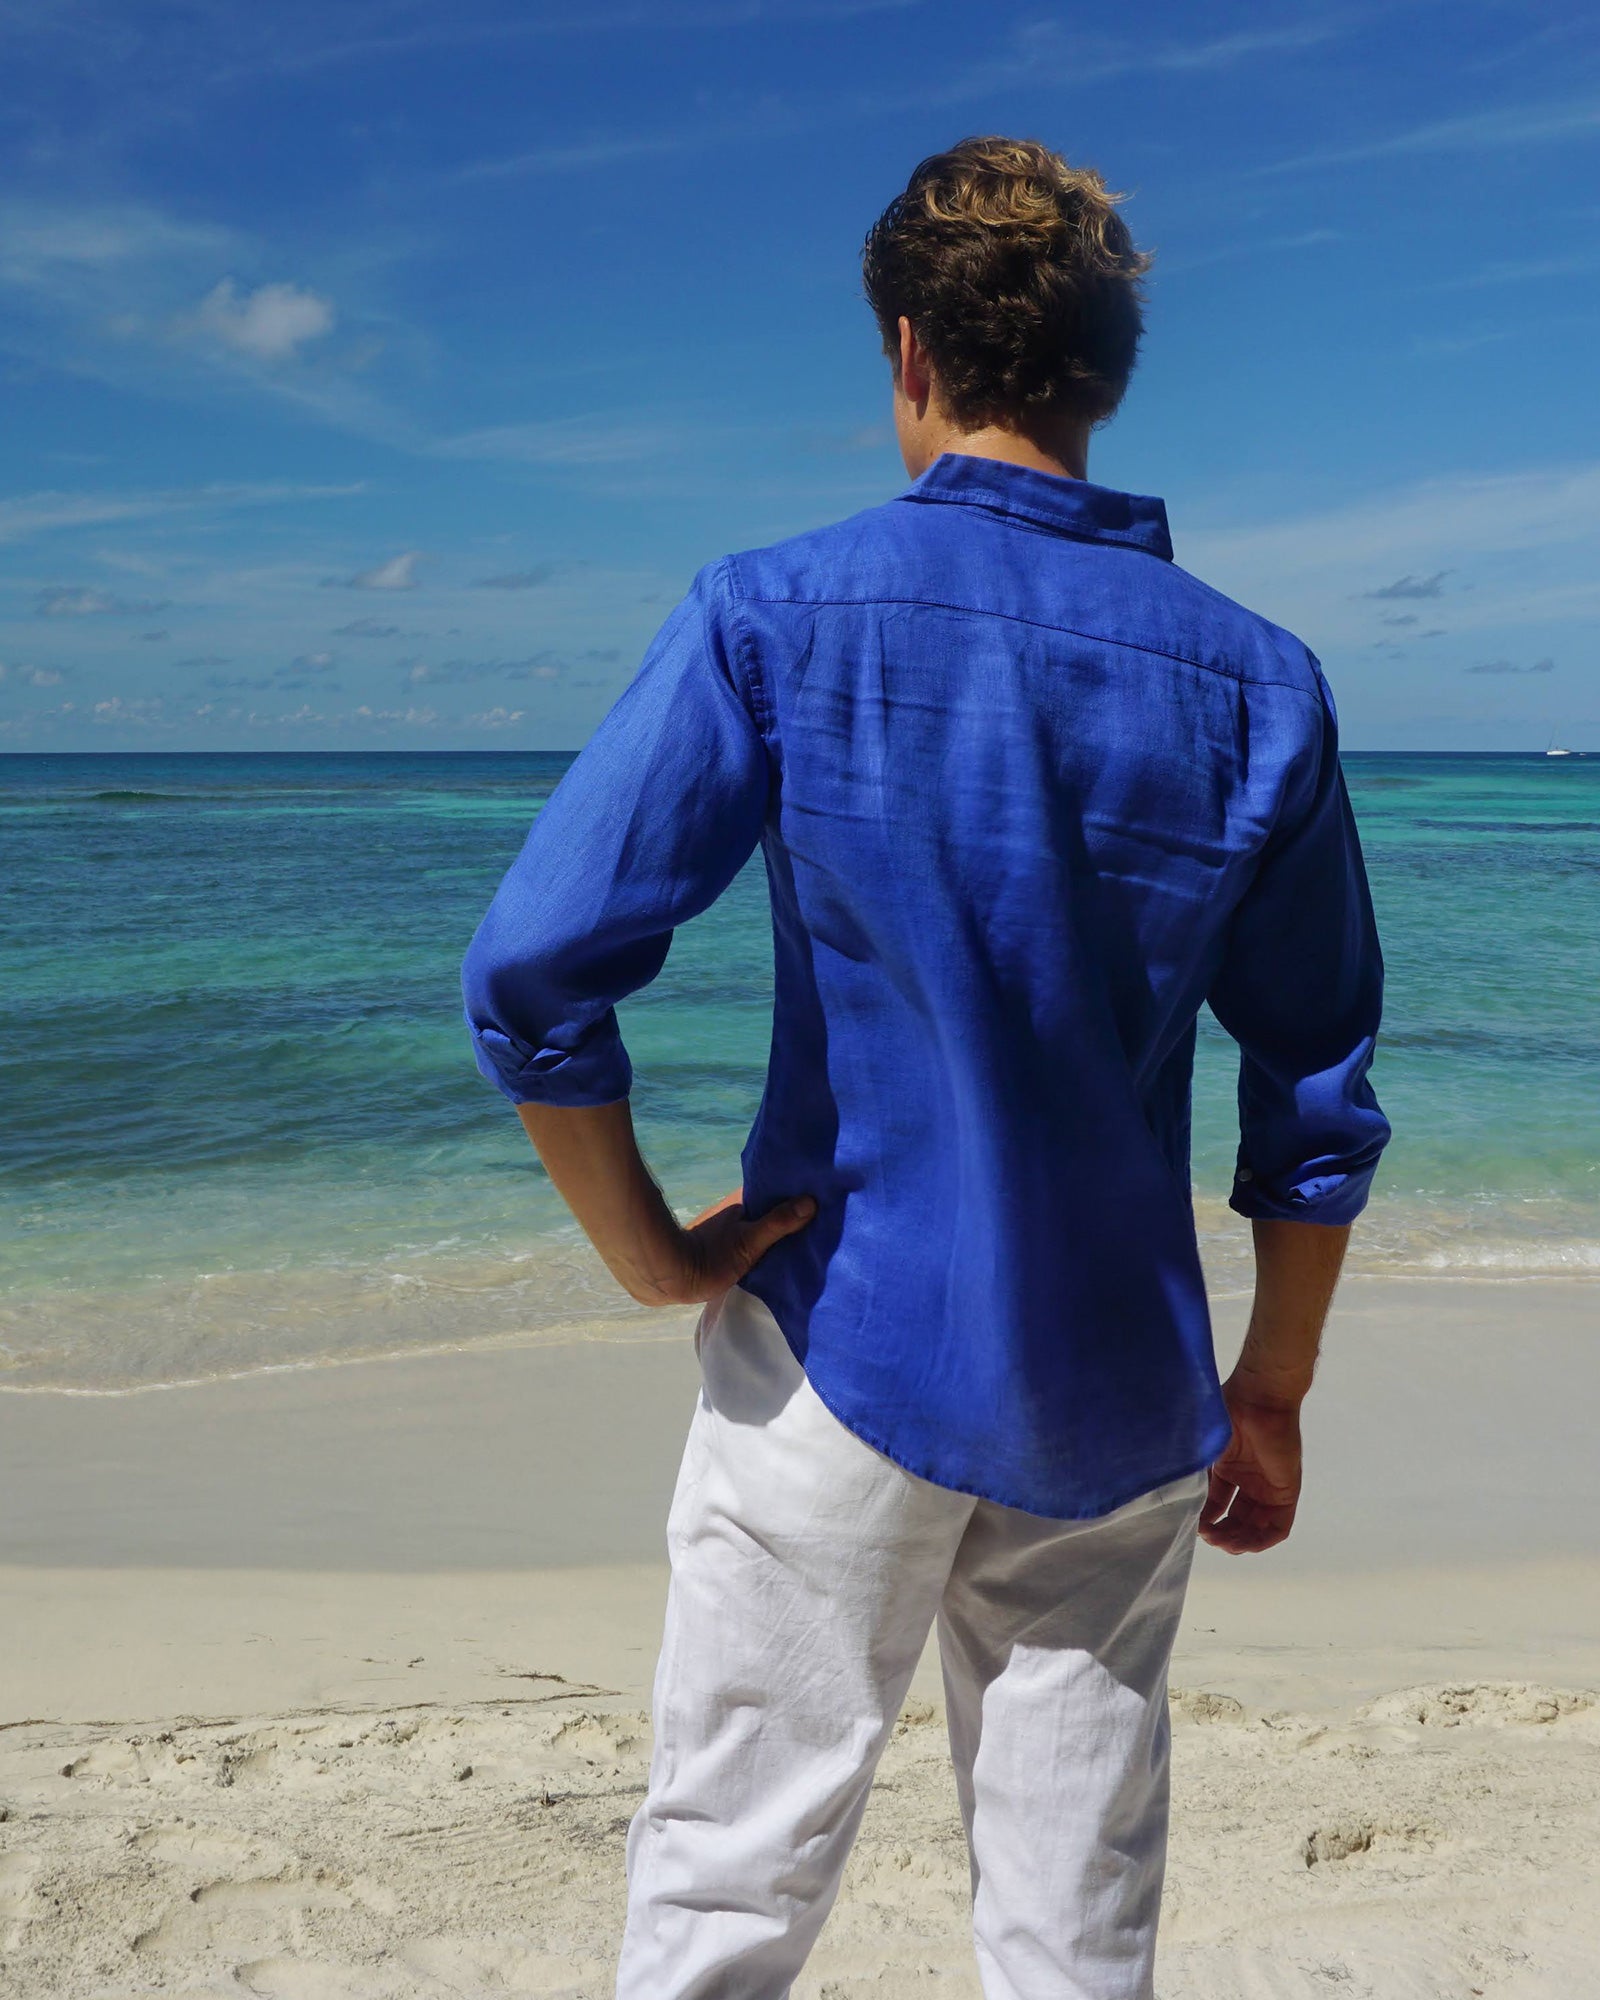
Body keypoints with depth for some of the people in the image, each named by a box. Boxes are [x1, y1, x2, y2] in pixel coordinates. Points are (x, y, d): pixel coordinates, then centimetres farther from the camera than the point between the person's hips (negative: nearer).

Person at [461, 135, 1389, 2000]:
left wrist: (655, 1257, -4)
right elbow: (1320, 1096, 3)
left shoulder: (775, 615, -9)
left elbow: (531, 973, -17)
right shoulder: (1257, 682, 0)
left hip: (844, 1360, -3)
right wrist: (1271, 1391, 14)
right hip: (1116, 1408, 3)